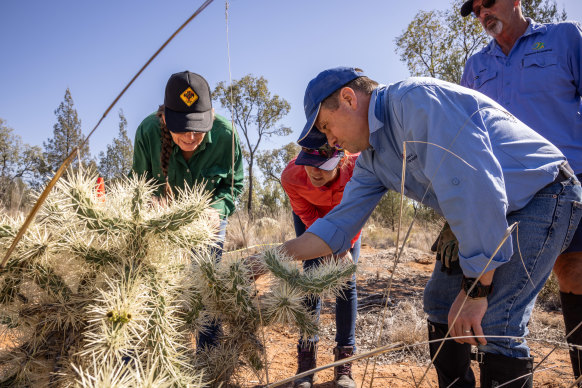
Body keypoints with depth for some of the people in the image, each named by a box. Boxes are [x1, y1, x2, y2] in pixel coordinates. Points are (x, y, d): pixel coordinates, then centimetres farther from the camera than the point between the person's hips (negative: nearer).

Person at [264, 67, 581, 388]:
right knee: (440, 303, 12)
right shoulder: (370, 160, 4)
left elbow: (474, 188, -32)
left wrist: (475, 290, -27)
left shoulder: (416, 99, -26)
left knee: (494, 325, -19)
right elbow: (340, 223, 6)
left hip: (542, 195, -9)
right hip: (487, 215, 9)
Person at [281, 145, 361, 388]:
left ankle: (344, 363, 2)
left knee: (347, 280, -7)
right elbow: (307, 214, -19)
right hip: (312, 216, 0)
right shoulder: (291, 177, -36)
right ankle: (306, 360, -1)